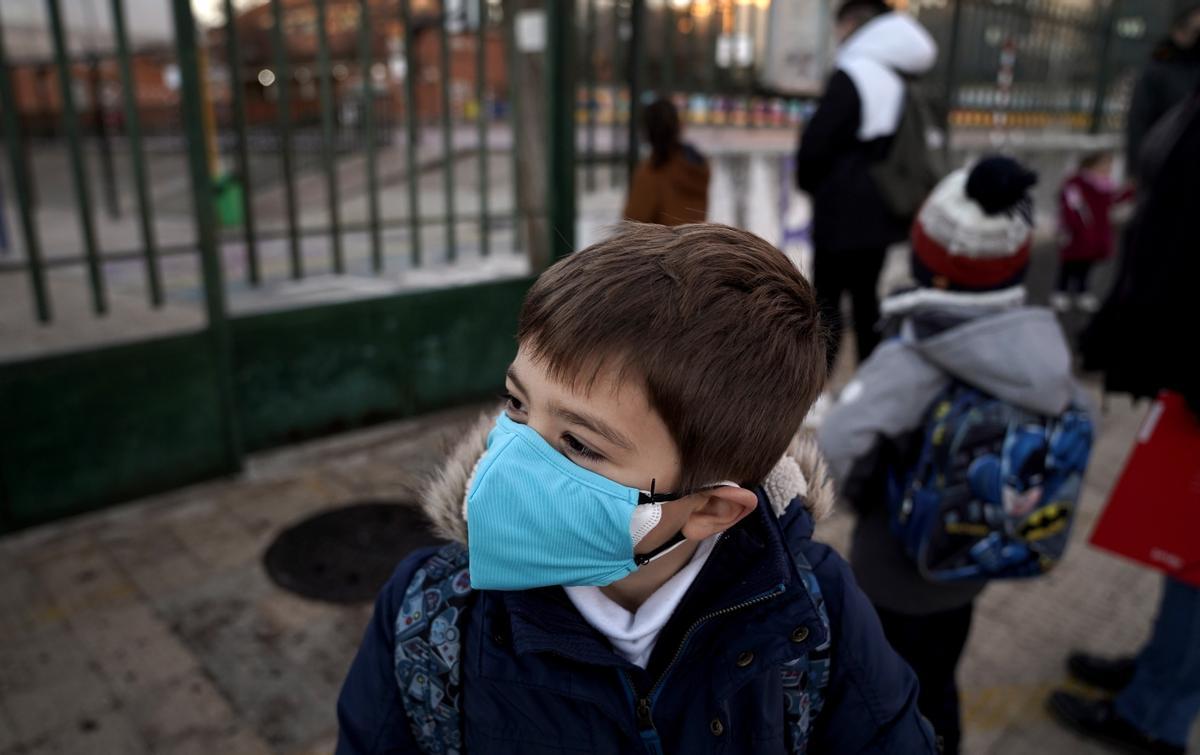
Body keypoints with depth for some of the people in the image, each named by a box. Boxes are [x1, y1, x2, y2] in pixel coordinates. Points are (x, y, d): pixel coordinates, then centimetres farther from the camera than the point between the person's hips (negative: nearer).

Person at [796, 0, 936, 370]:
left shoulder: (854, 74, -14)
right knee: (865, 295, 17)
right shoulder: (905, 79, 12)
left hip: (844, 210, -8)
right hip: (884, 211, 8)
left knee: (826, 297, -1)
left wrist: (808, 181, 2)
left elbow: (817, 141, -16)